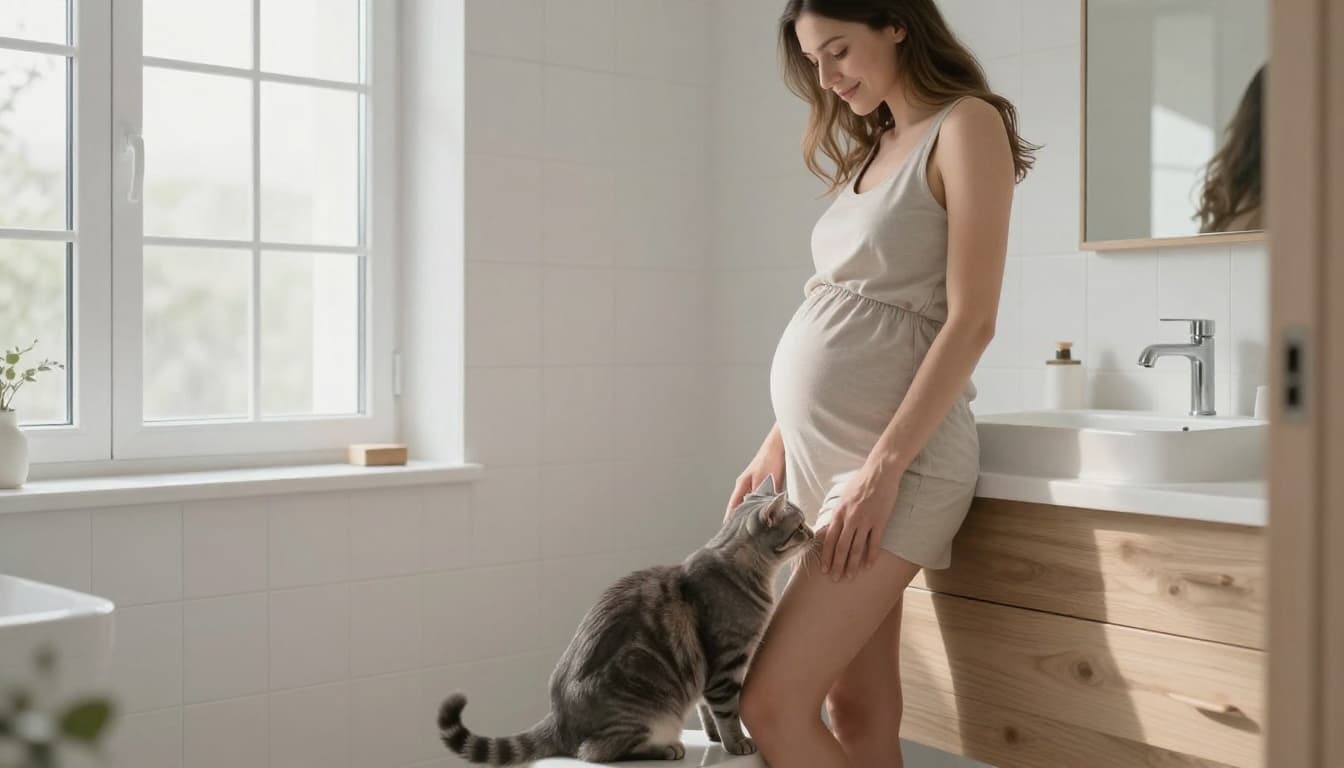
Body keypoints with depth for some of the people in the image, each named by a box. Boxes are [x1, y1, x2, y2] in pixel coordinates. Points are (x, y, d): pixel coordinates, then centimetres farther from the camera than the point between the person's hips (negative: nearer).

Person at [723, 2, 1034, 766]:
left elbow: (971, 322, -14)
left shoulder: (967, 125, -5)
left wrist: (884, 467, -19)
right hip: (823, 449, 8)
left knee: (774, 707, -11)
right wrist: (775, 447, 14)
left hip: (894, 451, -8)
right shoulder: (877, 147, 19)